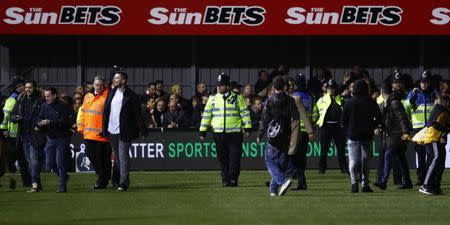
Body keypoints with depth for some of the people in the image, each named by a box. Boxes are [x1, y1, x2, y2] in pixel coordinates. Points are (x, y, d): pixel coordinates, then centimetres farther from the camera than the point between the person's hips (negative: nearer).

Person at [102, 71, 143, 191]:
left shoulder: (131, 95, -7)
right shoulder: (111, 93, 11)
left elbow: (137, 113, -6)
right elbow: (106, 111, 14)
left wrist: (140, 129, -7)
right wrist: (104, 129, 10)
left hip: (124, 132, -6)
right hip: (112, 131, 6)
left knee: (123, 157, -10)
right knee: (118, 158, 15)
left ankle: (123, 183, -12)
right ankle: (121, 180, 26)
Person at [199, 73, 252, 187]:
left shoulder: (237, 98, 5)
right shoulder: (213, 99, 10)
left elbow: (245, 113, 5)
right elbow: (206, 115, 12)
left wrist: (247, 128, -3)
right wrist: (203, 131, 8)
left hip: (235, 133, -2)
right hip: (219, 133, 2)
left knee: (235, 157, -6)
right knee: (223, 158, 4)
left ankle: (233, 179, -2)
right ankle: (225, 179, 11)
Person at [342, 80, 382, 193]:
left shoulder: (349, 103, -5)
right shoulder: (371, 103, -2)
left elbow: (343, 120, -2)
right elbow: (379, 119, 2)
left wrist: (347, 133, 8)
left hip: (353, 136, -2)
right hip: (367, 136, 2)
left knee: (353, 161, 0)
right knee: (365, 160, 9)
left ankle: (354, 183, -15)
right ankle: (365, 184, 8)